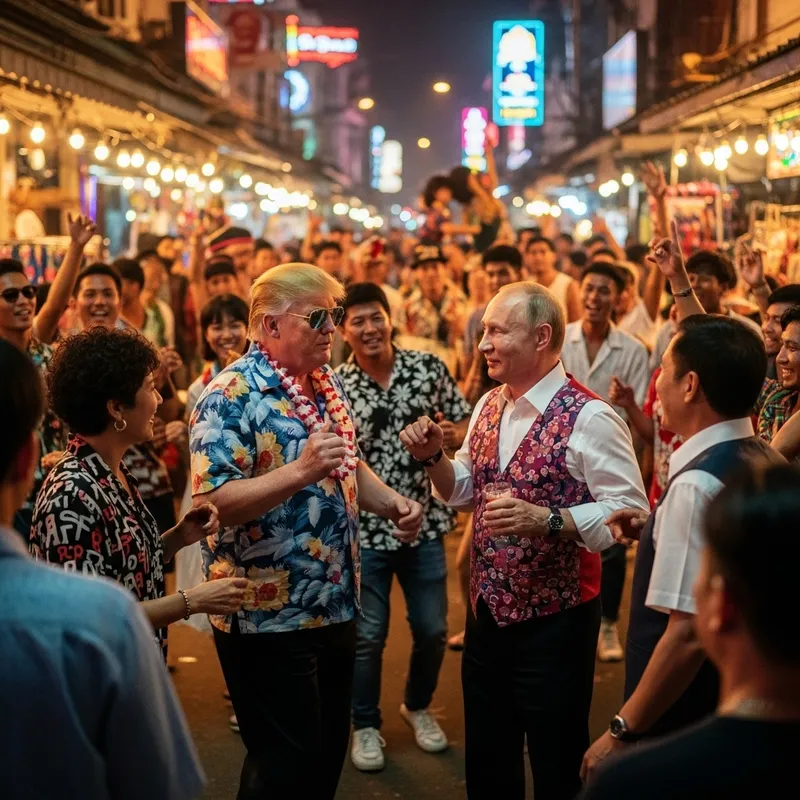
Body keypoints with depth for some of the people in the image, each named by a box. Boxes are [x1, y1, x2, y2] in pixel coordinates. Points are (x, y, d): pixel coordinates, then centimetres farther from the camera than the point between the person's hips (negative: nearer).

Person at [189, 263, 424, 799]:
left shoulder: (327, 383, 9)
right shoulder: (231, 397, -17)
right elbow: (213, 502, -26)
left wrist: (391, 504, 2)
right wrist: (300, 471, -35)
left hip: (337, 605, 8)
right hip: (269, 617, -8)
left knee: (329, 753, 18)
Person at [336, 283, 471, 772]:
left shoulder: (429, 367, -3)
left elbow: (464, 425, 6)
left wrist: (450, 435, -15)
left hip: (425, 521, 2)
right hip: (364, 527, -2)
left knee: (433, 629, 13)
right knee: (367, 635, 6)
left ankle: (418, 706, 39)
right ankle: (366, 725, 26)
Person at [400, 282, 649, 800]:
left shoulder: (588, 418, -17)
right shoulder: (488, 406, 7)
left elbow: (630, 513, -22)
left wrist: (546, 520, -32)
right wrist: (433, 456, -2)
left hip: (555, 621, -7)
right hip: (488, 613, 7)